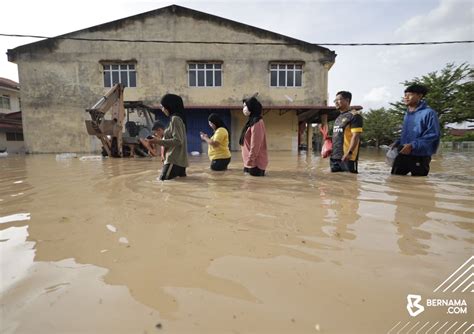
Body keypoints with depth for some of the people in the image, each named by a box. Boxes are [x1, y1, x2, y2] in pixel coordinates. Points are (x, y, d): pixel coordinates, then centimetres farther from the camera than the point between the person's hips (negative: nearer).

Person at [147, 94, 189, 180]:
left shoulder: (175, 119, -11)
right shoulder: (177, 119, 17)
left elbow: (178, 141, -19)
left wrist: (159, 141, -15)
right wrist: (159, 140, 17)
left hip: (175, 159, -10)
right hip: (178, 159, 10)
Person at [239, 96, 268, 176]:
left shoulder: (256, 123, -16)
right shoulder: (252, 122, 15)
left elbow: (255, 145, -20)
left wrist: (249, 161, -18)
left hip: (255, 163, -9)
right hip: (251, 162, 9)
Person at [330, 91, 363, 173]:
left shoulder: (354, 115, -6)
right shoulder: (338, 118, 20)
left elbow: (355, 136, -15)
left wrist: (349, 153, -24)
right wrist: (331, 150, 15)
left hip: (346, 157, -8)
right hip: (335, 157, 8)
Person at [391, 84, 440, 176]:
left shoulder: (428, 113, -11)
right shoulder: (407, 114, 14)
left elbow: (433, 135, -16)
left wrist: (413, 145, -23)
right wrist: (397, 143, 8)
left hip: (420, 157, -7)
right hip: (402, 155, 7)